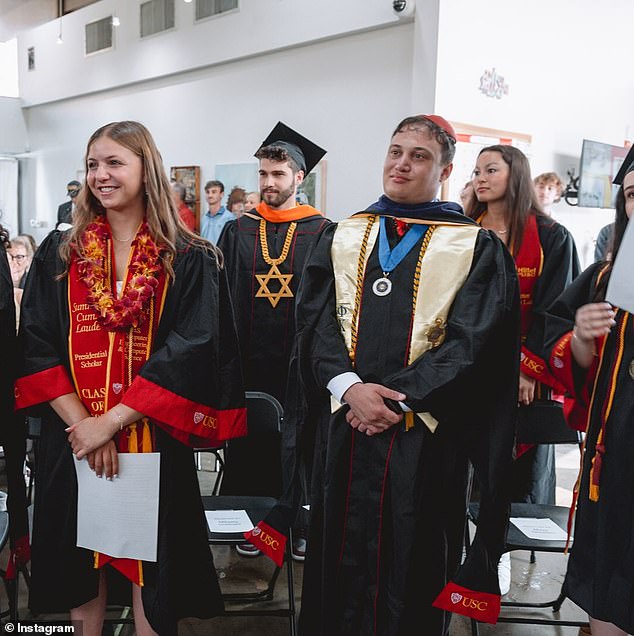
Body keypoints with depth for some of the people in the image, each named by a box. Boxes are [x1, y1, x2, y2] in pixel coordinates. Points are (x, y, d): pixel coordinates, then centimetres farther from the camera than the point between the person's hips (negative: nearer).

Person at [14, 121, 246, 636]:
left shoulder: (190, 262, -4)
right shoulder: (60, 255, 5)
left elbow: (189, 354, -12)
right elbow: (36, 347, -1)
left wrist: (112, 420, -16)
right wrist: (82, 422, -13)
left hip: (154, 440, -2)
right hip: (73, 439, 3)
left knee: (150, 562, 9)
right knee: (80, 558, 14)